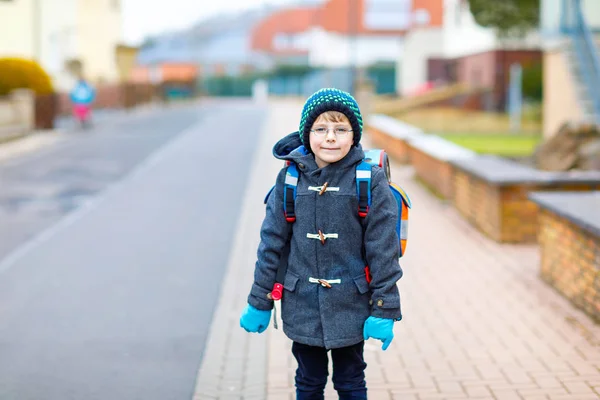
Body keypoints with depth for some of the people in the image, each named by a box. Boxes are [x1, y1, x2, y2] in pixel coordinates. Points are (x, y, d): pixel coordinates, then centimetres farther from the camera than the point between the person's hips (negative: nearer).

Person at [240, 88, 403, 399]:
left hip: (351, 306, -2)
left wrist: (385, 310, -8)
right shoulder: (291, 179, -3)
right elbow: (272, 242, 3)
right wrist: (259, 302, 5)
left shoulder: (369, 181, -9)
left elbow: (383, 249, -7)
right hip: (302, 305, 2)